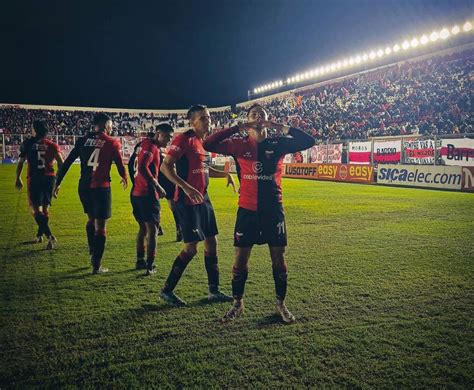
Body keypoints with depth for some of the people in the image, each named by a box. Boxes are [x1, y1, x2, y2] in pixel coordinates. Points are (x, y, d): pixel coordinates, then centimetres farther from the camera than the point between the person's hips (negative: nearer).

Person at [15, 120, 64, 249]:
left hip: (34, 179, -3)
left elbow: (21, 162, 5)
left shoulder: (28, 143, 3)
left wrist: (18, 178, 17)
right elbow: (61, 163, -2)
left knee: (36, 209, -3)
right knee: (45, 208, 16)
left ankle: (50, 236, -19)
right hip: (49, 178, 3)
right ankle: (39, 235, 28)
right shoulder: (52, 145, 7)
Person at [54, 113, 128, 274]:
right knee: (100, 226, 2)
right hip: (101, 187, -4)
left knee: (91, 220, 25)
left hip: (84, 187, 5)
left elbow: (66, 163, 6)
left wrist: (58, 183, 11)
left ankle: (92, 253, 31)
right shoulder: (112, 143, -3)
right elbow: (120, 166, 3)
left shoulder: (83, 140, 7)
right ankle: (96, 265, 4)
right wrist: (125, 178, 24)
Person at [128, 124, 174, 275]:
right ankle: (150, 266, -4)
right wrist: (158, 186, -23)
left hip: (136, 193, 10)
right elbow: (143, 168, -27)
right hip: (147, 195, -10)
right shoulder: (151, 146, -14)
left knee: (143, 228, 19)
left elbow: (131, 165, 22)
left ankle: (140, 261, 28)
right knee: (152, 230, -4)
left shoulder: (142, 144, 15)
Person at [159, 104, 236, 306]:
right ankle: (167, 290, 10)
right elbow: (165, 166, -20)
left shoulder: (205, 141, 12)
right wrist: (187, 188, -29)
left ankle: (214, 291, 24)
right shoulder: (184, 139, -13)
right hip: (187, 201, -9)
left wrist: (226, 174, 13)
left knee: (211, 243, 11)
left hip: (203, 199, 9)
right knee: (191, 247, -6)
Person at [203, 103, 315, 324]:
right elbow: (208, 145, -7)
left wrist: (280, 128, -11)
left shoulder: (278, 144, 3)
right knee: (241, 258, 4)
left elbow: (309, 141, -7)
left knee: (278, 258, 5)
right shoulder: (239, 144, 2)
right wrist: (236, 128, -11)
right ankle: (237, 304, 23)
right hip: (247, 209, 0)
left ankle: (281, 304, 24)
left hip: (273, 209, 1)